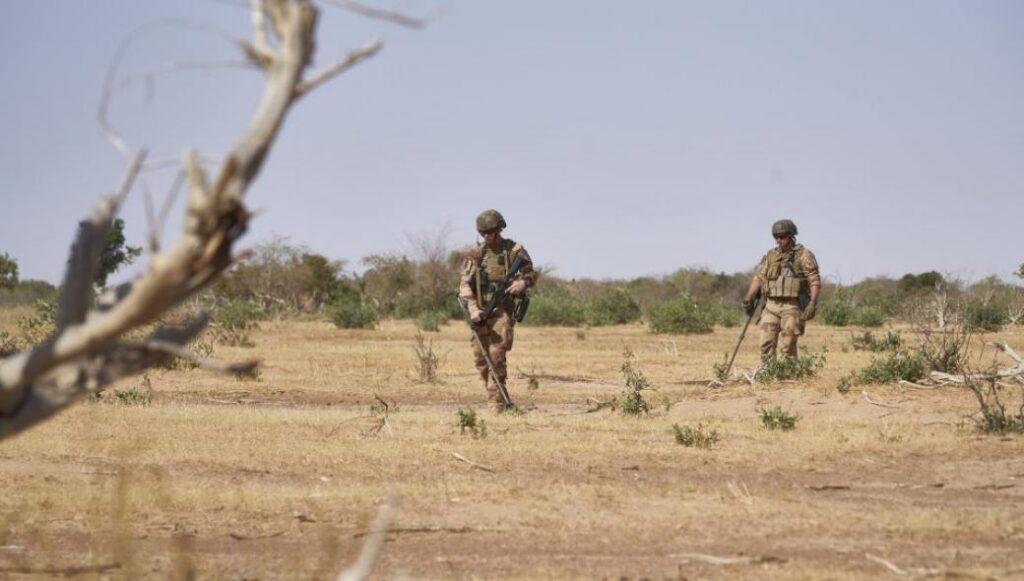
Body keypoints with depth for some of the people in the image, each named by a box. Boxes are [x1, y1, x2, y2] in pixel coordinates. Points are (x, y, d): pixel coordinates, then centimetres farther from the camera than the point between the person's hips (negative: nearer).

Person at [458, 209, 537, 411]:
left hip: (502, 312, -3)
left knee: (497, 355, -14)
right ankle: (495, 396, 19)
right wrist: (473, 309, -13)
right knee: (480, 359, 4)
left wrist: (523, 282, -15)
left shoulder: (514, 250, 2)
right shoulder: (476, 254, 7)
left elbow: (531, 274, 10)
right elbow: (465, 284, 1)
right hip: (480, 312, 3)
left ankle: (497, 402, -12)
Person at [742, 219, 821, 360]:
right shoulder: (770, 256, 15)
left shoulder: (804, 255, 0)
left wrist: (812, 303, -18)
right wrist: (748, 299, 2)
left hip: (792, 306, -4)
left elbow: (815, 281, -7)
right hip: (771, 305, 4)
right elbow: (759, 277, 12)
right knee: (766, 344, -2)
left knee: (788, 347, -4)